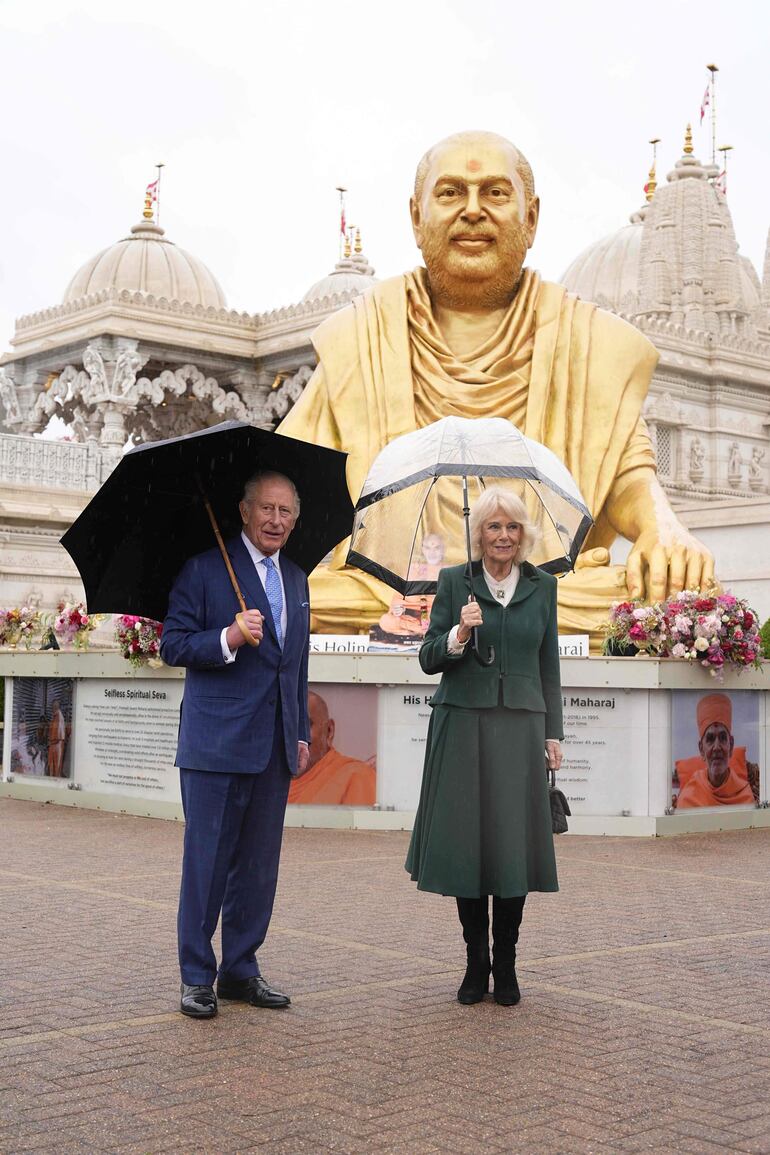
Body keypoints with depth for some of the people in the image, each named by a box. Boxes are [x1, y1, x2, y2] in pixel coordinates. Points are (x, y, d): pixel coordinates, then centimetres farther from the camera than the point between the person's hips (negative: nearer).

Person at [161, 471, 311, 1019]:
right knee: (207, 861, 0)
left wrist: (302, 733, 17)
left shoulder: (297, 580, 17)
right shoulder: (204, 569, -2)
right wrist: (228, 638, -23)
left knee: (259, 864, 9)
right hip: (217, 743, -6)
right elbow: (173, 645, -7)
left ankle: (240, 970, 20)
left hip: (274, 747, 6)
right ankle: (196, 977, 11)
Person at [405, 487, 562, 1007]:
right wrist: (458, 636, -16)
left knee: (513, 845, 0)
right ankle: (476, 964, 13)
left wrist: (553, 733, 9)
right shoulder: (455, 582, 3)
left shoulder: (543, 586, 9)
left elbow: (549, 666, 13)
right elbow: (428, 659, 4)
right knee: (466, 842, 1)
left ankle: (506, 966, 12)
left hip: (520, 727, 1)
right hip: (463, 726, -1)